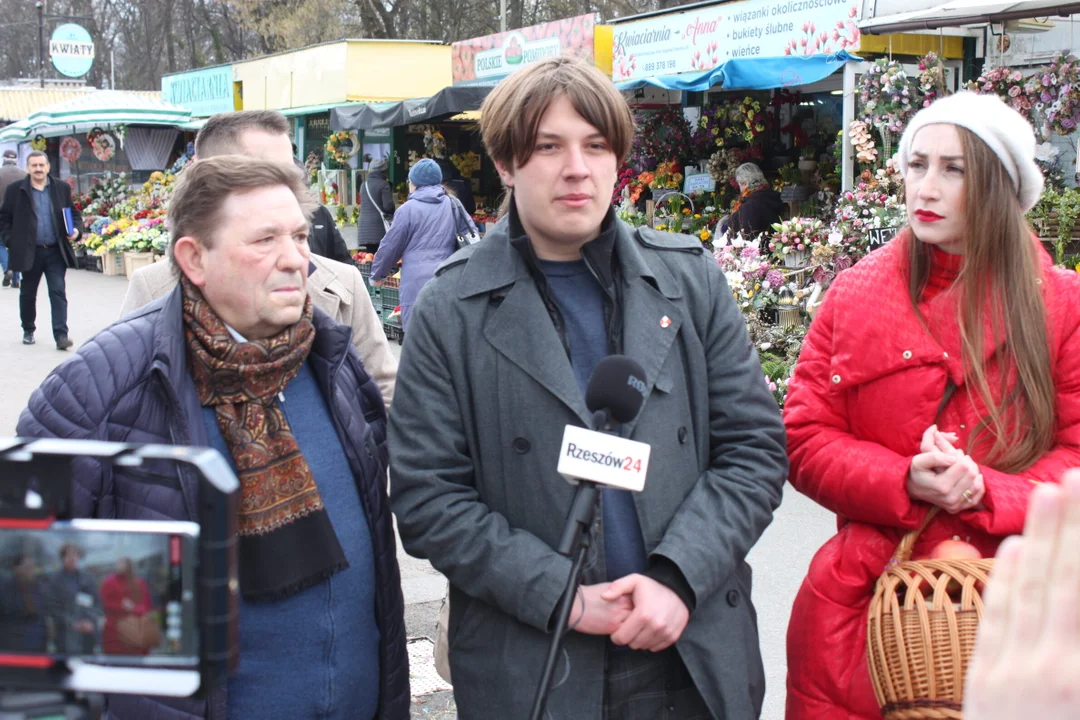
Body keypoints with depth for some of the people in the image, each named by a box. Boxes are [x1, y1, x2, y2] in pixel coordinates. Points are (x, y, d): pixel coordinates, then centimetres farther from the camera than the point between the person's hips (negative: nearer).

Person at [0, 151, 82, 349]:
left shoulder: (62, 188, 5)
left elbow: (74, 213, 12)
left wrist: (76, 229, -7)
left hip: (56, 251, 0)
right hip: (29, 252, 0)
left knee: (58, 292, -6)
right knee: (28, 294, 13)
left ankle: (61, 335, -9)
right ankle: (28, 331, 30)